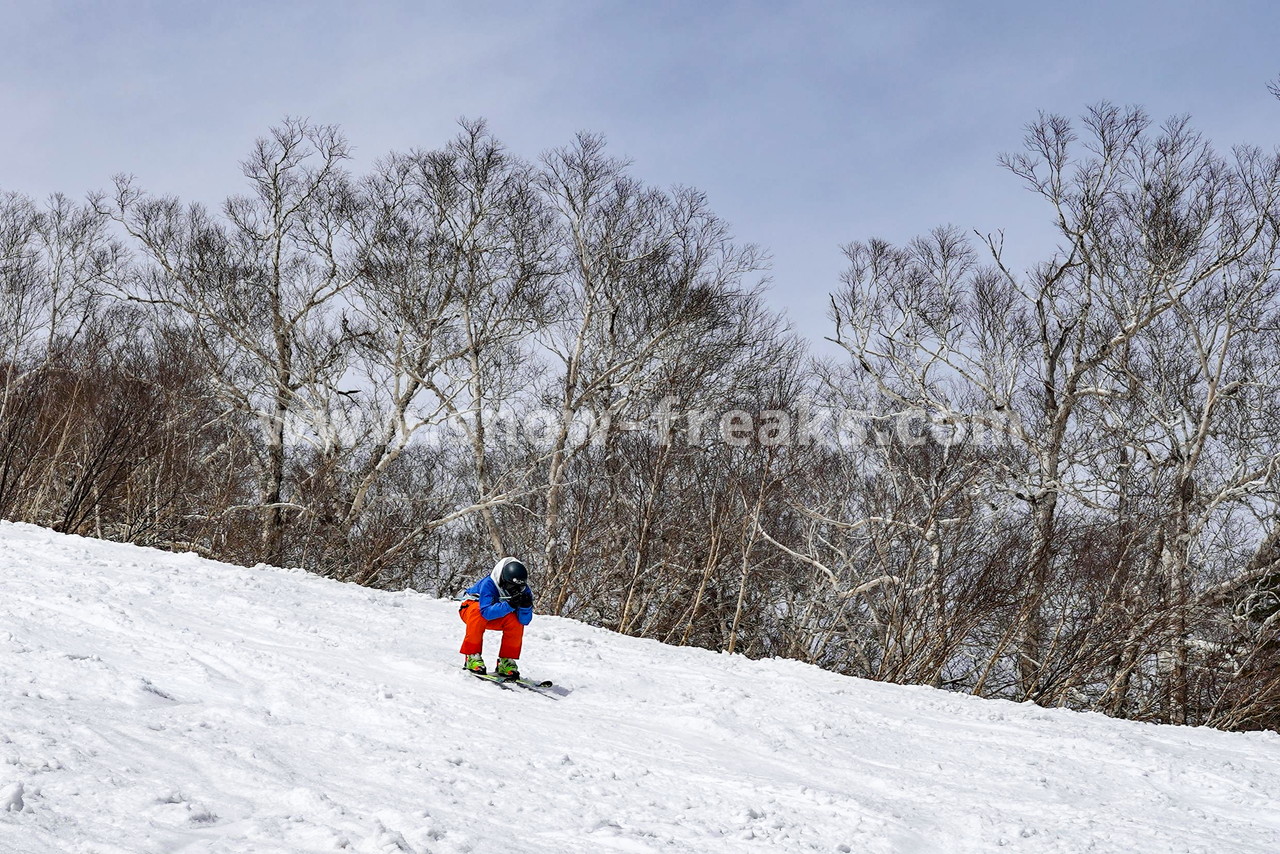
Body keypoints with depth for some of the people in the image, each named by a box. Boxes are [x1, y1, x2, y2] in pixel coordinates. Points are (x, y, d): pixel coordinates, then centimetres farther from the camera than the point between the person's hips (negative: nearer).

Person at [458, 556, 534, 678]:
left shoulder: (524, 591, -19)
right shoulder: (488, 584, -34)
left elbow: (525, 621, -22)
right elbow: (487, 612, -43)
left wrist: (525, 607, -42)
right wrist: (510, 605, -53)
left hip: (496, 616, 4)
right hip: (470, 607, -4)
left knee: (516, 621, -24)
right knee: (478, 613, -38)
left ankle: (506, 661, -14)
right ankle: (472, 656, -29)